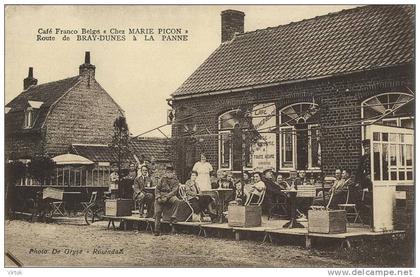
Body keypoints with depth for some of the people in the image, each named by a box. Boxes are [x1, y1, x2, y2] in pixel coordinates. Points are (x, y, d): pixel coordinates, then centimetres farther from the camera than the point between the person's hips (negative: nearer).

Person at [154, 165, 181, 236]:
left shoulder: (175, 180, 3)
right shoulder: (163, 179, 11)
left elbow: (174, 191, -9)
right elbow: (157, 189, 9)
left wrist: (166, 196, -21)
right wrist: (158, 197, -9)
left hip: (170, 196, -2)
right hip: (161, 196, 2)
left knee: (176, 200, -35)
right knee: (157, 212, -14)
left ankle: (173, 217, -23)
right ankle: (157, 231, -9)